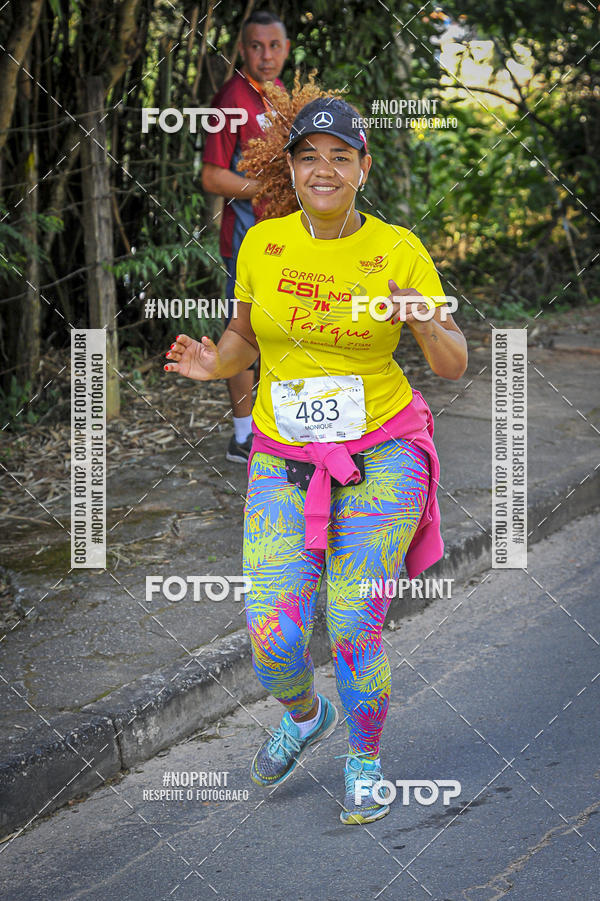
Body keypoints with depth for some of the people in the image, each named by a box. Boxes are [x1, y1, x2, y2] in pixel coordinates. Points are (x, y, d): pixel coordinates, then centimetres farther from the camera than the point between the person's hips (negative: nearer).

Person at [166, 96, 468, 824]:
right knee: (273, 642, -6)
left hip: (380, 460, -2)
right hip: (284, 466, 2)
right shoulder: (262, 244, -1)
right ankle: (305, 715, 31)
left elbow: (454, 366, -4)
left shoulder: (399, 252, -7)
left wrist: (428, 325, -26)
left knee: (354, 635, -6)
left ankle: (365, 760, 23)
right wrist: (212, 362, -9)